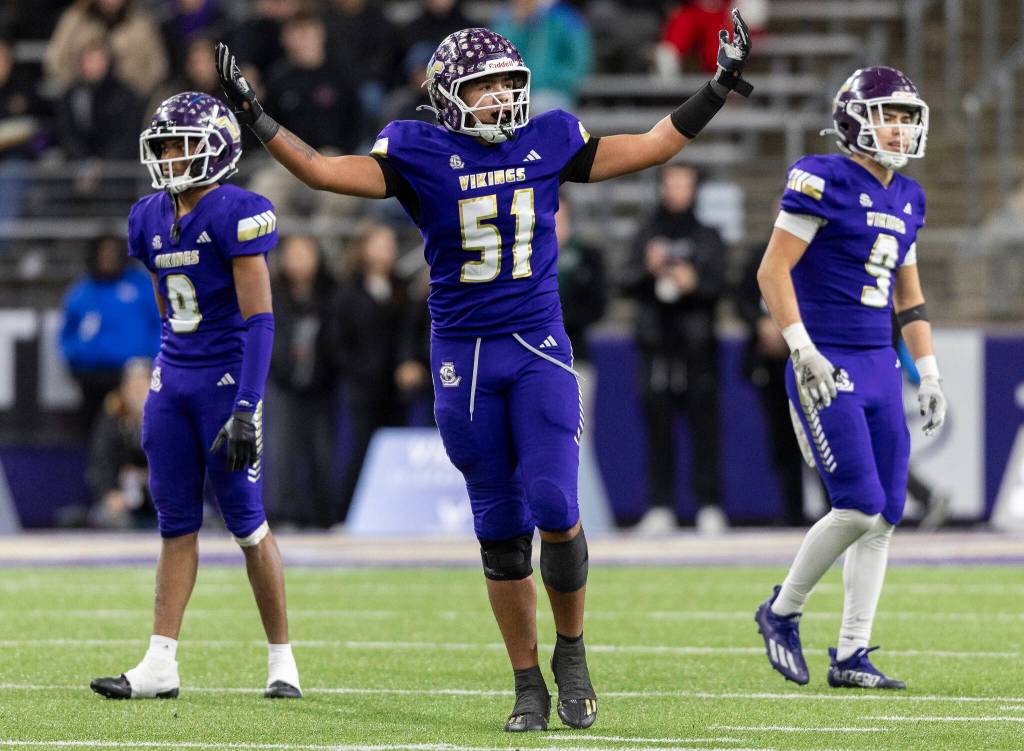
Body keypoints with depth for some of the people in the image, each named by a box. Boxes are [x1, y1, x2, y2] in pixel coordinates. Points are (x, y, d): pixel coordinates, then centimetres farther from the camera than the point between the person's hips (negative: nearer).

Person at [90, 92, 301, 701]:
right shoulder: (151, 219, 9)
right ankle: (161, 665, 4)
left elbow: (259, 318, -16)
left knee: (247, 521, -3)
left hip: (227, 377, -7)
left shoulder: (237, 215, -14)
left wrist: (245, 409, -21)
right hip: (172, 377, 7)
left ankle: (282, 660, 7)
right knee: (176, 524, 5)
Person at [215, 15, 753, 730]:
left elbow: (651, 148, 13)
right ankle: (529, 687, 13)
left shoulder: (549, 141, 4)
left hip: (539, 349, 1)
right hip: (463, 357, 0)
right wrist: (256, 118, -17)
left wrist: (719, 89, 12)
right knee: (501, 530, 4)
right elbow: (326, 171, -9)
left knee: (555, 510, -14)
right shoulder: (420, 153, -2)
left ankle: (572, 653, 8)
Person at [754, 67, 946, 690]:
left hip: (879, 369, 8)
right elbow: (773, 271, -13)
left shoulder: (907, 197, 13)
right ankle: (782, 613, 8)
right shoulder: (824, 180, -10)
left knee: (885, 516, 4)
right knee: (859, 508, -13)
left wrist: (929, 375, 17)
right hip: (827, 370, -8)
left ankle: (852, 655, 9)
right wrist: (803, 350, -20)